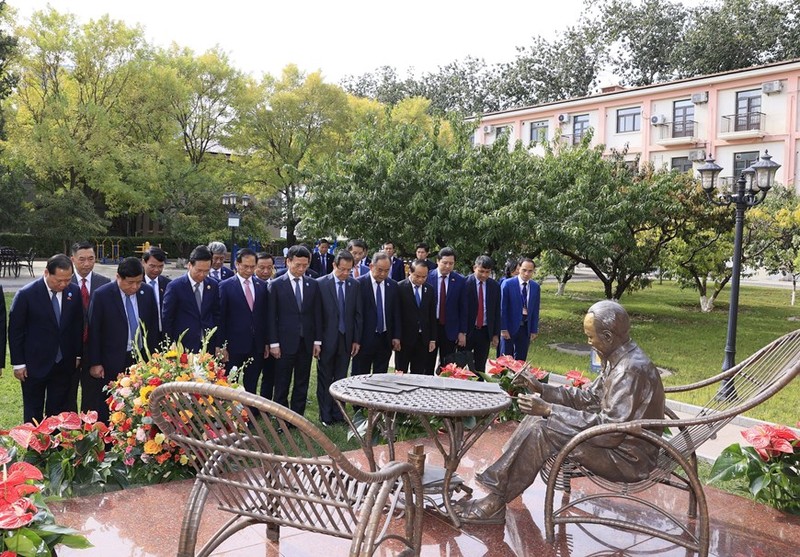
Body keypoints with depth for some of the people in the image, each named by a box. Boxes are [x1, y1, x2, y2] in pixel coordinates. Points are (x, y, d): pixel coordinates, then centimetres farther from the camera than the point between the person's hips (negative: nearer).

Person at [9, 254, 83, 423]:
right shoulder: (26, 294, -14)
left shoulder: (74, 291, -4)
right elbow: (15, 330, -7)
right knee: (33, 414, 10)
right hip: (35, 364, -3)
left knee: (59, 411, 11)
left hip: (65, 364, 3)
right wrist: (18, 363, -6)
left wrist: (78, 354, 9)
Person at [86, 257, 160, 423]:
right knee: (107, 412, 4)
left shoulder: (147, 293, 2)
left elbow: (153, 326, 10)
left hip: (142, 359, 3)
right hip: (112, 362, -3)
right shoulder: (102, 295, -9)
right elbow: (93, 331, -5)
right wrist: (95, 363, -6)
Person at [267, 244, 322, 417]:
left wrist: (317, 341, 3)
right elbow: (271, 316, -4)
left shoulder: (313, 284, 5)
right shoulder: (276, 285, -4)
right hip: (285, 342, -3)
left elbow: (317, 314, 7)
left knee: (302, 384, 10)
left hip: (306, 342, 3)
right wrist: (273, 343, -8)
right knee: (282, 385, 5)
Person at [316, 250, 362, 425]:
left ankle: (338, 414, 21)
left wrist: (356, 340, 2)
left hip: (346, 339, 3)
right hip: (327, 339, -3)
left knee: (341, 379, 11)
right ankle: (325, 416, 19)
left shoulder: (355, 284, 1)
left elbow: (358, 314, 4)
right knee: (325, 379, 8)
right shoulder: (321, 284, -8)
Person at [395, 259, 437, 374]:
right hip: (405, 339, -4)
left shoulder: (429, 289, 7)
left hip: (423, 339, 4)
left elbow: (432, 316, 10)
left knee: (418, 374, 6)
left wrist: (433, 339, 8)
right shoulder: (400, 287, -7)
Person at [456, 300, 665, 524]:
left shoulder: (632, 370, -26)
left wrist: (550, 410, -26)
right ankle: (498, 482, 4)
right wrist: (541, 389, 1)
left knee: (542, 429, -20)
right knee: (539, 417, 5)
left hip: (628, 459, -10)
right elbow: (590, 397, 12)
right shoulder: (620, 359, 6)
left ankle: (496, 503, -9)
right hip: (620, 440, 10)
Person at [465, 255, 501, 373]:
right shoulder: (465, 283, -8)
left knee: (480, 367, 9)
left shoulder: (495, 286, 4)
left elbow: (497, 311, 8)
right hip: (467, 330, -3)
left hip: (485, 332, 3)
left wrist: (496, 334, 5)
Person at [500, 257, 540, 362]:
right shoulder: (508, 284, -9)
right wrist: (503, 329, -11)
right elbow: (502, 308, -8)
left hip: (526, 328, 4)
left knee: (521, 360, 9)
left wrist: (534, 330, 5)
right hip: (510, 327, -4)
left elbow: (535, 310, 8)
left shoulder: (535, 286, 4)